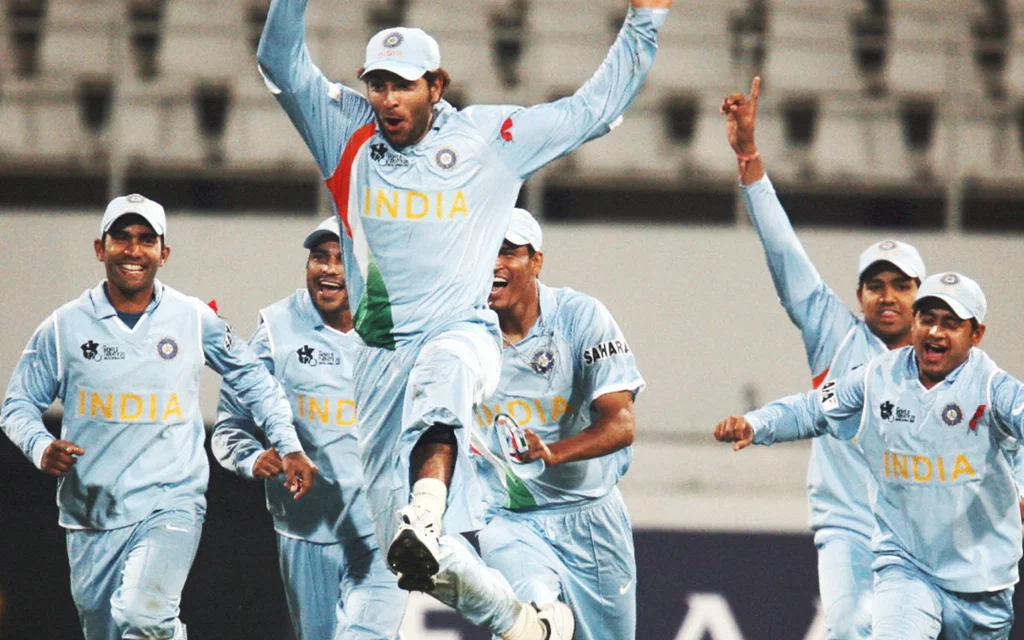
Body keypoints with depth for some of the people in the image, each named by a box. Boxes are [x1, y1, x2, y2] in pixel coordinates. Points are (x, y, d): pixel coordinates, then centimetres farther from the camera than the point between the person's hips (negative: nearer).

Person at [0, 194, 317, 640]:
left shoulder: (194, 319, 2)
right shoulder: (65, 327, 2)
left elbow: (252, 381, 14)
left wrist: (289, 448, 4)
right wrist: (41, 448, -13)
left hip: (172, 502, -2)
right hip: (91, 515, 2)